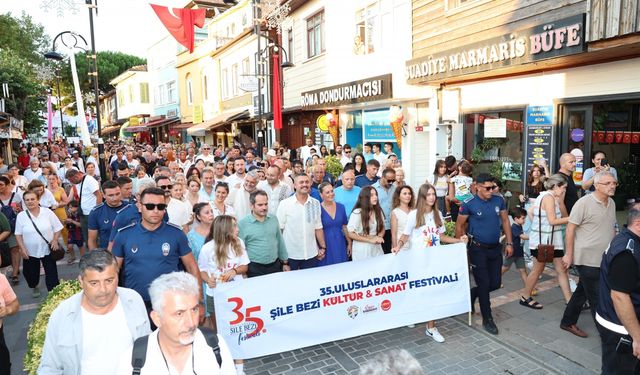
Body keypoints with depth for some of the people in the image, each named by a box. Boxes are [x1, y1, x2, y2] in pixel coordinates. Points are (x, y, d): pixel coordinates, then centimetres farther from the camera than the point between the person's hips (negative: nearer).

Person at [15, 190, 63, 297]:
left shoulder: (47, 212, -6)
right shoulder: (21, 216, -4)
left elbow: (57, 228, -1)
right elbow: (18, 234, 1)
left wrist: (55, 240, -13)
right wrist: (22, 248, -7)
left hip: (47, 249, -1)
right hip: (30, 251, 2)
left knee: (51, 273, 1)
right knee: (31, 272, 16)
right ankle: (34, 286, 46)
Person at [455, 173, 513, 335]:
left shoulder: (499, 200, 0)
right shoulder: (469, 204, -12)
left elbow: (505, 221, 9)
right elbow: (459, 226, -4)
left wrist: (509, 243, 5)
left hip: (495, 248, 5)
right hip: (478, 249, -4)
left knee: (495, 283, 8)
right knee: (484, 284, 1)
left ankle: (472, 294, 36)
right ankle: (487, 319, 17)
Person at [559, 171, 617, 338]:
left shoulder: (611, 203, 8)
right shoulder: (584, 202, -15)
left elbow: (612, 228, 19)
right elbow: (570, 228, -14)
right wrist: (569, 254, -13)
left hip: (604, 259, 8)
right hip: (587, 259, -8)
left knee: (582, 292, 17)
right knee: (597, 298, 1)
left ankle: (568, 322, 30)